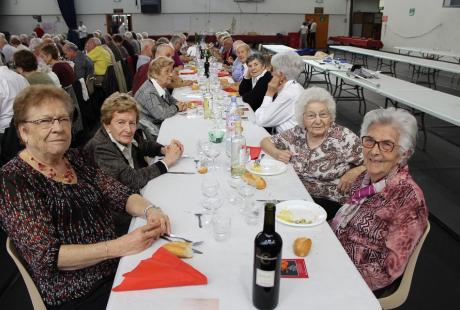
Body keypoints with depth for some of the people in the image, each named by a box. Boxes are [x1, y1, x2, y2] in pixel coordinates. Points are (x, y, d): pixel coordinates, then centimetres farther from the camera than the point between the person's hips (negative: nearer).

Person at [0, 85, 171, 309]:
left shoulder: (75, 159, 6)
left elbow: (120, 195, 5)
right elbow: (46, 256, -18)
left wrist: (149, 210, -17)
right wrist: (119, 246, -26)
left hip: (116, 269, 6)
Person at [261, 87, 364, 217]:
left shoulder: (345, 138, -10)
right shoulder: (297, 133, 1)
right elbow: (266, 141, 12)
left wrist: (353, 173, -21)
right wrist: (276, 153, -9)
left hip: (330, 202, -4)